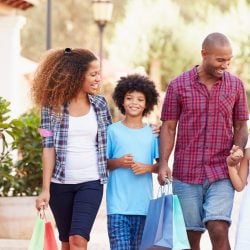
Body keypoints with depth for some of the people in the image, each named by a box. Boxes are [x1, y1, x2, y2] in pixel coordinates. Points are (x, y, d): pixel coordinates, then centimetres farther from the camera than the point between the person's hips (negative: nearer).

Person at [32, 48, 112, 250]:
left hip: (91, 182, 0)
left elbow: (110, 142, 14)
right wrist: (45, 189, -9)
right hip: (61, 183, 0)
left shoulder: (100, 104, 3)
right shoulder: (53, 105, -3)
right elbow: (49, 147, -6)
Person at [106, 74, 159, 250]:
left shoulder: (152, 133, 6)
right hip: (118, 204, -2)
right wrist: (118, 163, -13)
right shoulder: (113, 131, 1)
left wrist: (148, 168, -9)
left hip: (144, 204, 2)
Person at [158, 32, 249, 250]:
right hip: (186, 174, 0)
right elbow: (169, 127, 3)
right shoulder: (178, 85, 1)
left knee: (219, 231, -14)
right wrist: (163, 163, -9)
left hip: (221, 174, 0)